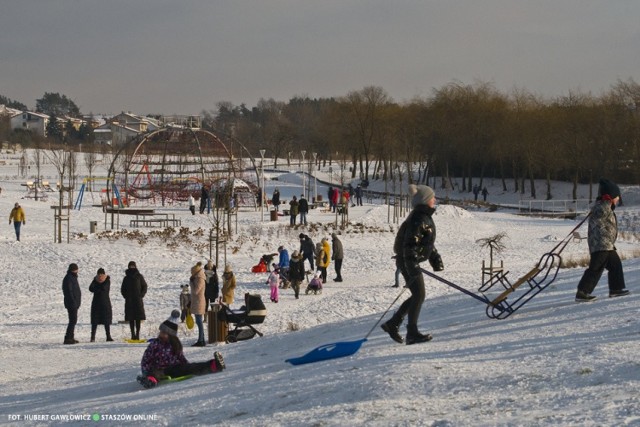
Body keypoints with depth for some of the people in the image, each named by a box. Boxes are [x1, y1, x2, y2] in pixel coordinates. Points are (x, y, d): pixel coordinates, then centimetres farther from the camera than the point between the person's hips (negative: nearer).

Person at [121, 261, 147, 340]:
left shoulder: (139, 276, 3)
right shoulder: (126, 278, 10)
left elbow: (144, 287, 5)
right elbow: (123, 289, 15)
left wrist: (141, 295, -7)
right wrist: (126, 296, -1)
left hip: (138, 301, -2)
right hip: (129, 301, 2)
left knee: (138, 319, -6)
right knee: (131, 319, 1)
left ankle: (137, 334, -5)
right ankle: (133, 334, 5)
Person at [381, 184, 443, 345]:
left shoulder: (426, 217, 15)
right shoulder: (418, 219, -18)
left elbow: (429, 243, 25)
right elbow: (409, 244, -25)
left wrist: (436, 259, 21)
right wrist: (412, 267, -30)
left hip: (412, 262, 10)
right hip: (408, 261, -10)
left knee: (417, 296, 13)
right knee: (419, 295, -10)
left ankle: (392, 324, 19)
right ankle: (412, 333, -7)